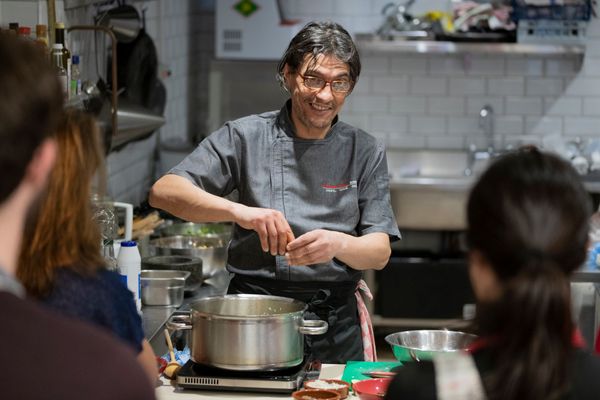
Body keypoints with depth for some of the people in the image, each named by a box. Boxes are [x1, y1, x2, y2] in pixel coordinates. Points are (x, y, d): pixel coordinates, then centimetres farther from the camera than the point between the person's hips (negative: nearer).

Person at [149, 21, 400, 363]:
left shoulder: (366, 152, 5)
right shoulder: (246, 136, -1)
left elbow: (380, 253, 1)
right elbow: (164, 192, -10)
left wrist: (338, 244, -22)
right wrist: (237, 211, -26)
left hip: (335, 325, 1)